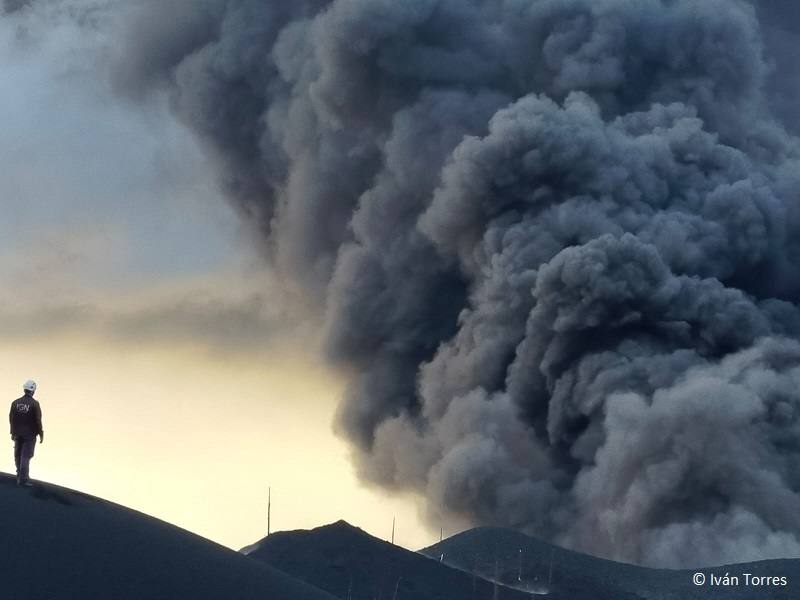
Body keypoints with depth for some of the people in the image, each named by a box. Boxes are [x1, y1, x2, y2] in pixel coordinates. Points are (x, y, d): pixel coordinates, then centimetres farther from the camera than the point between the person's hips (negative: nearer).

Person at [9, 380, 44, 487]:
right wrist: (41, 434, -4)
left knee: (18, 455, 16)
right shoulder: (34, 404, -14)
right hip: (30, 434, -4)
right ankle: (23, 479, -6)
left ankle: (20, 476, 29)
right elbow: (38, 420, -14)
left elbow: (11, 419, 5)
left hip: (18, 434, 4)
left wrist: (13, 432, 16)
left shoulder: (15, 403, -1)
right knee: (26, 456, -3)